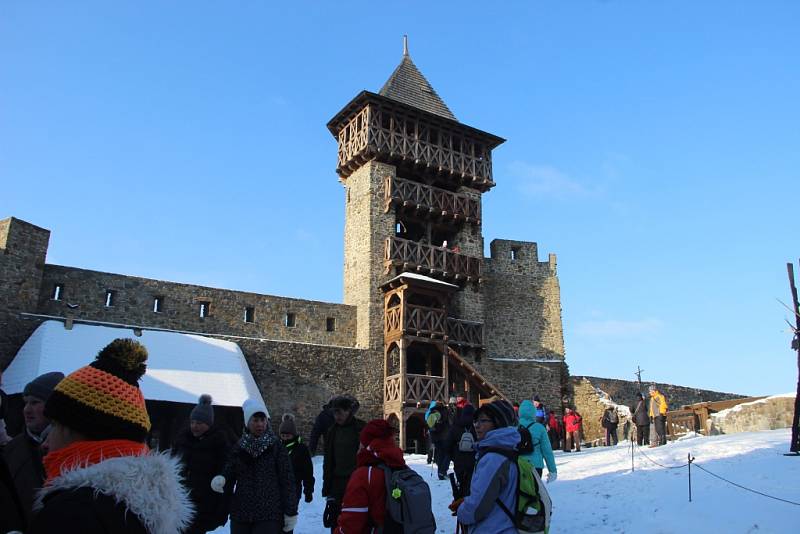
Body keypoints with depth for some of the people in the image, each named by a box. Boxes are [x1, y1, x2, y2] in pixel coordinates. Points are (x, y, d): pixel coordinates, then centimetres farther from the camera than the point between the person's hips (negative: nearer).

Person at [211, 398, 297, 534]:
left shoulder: (276, 446, -3)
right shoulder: (238, 448, 5)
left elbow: (287, 480, -3)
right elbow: (229, 476, 6)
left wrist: (290, 512, -4)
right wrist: (220, 481, -18)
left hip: (269, 516, -3)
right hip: (240, 514, 4)